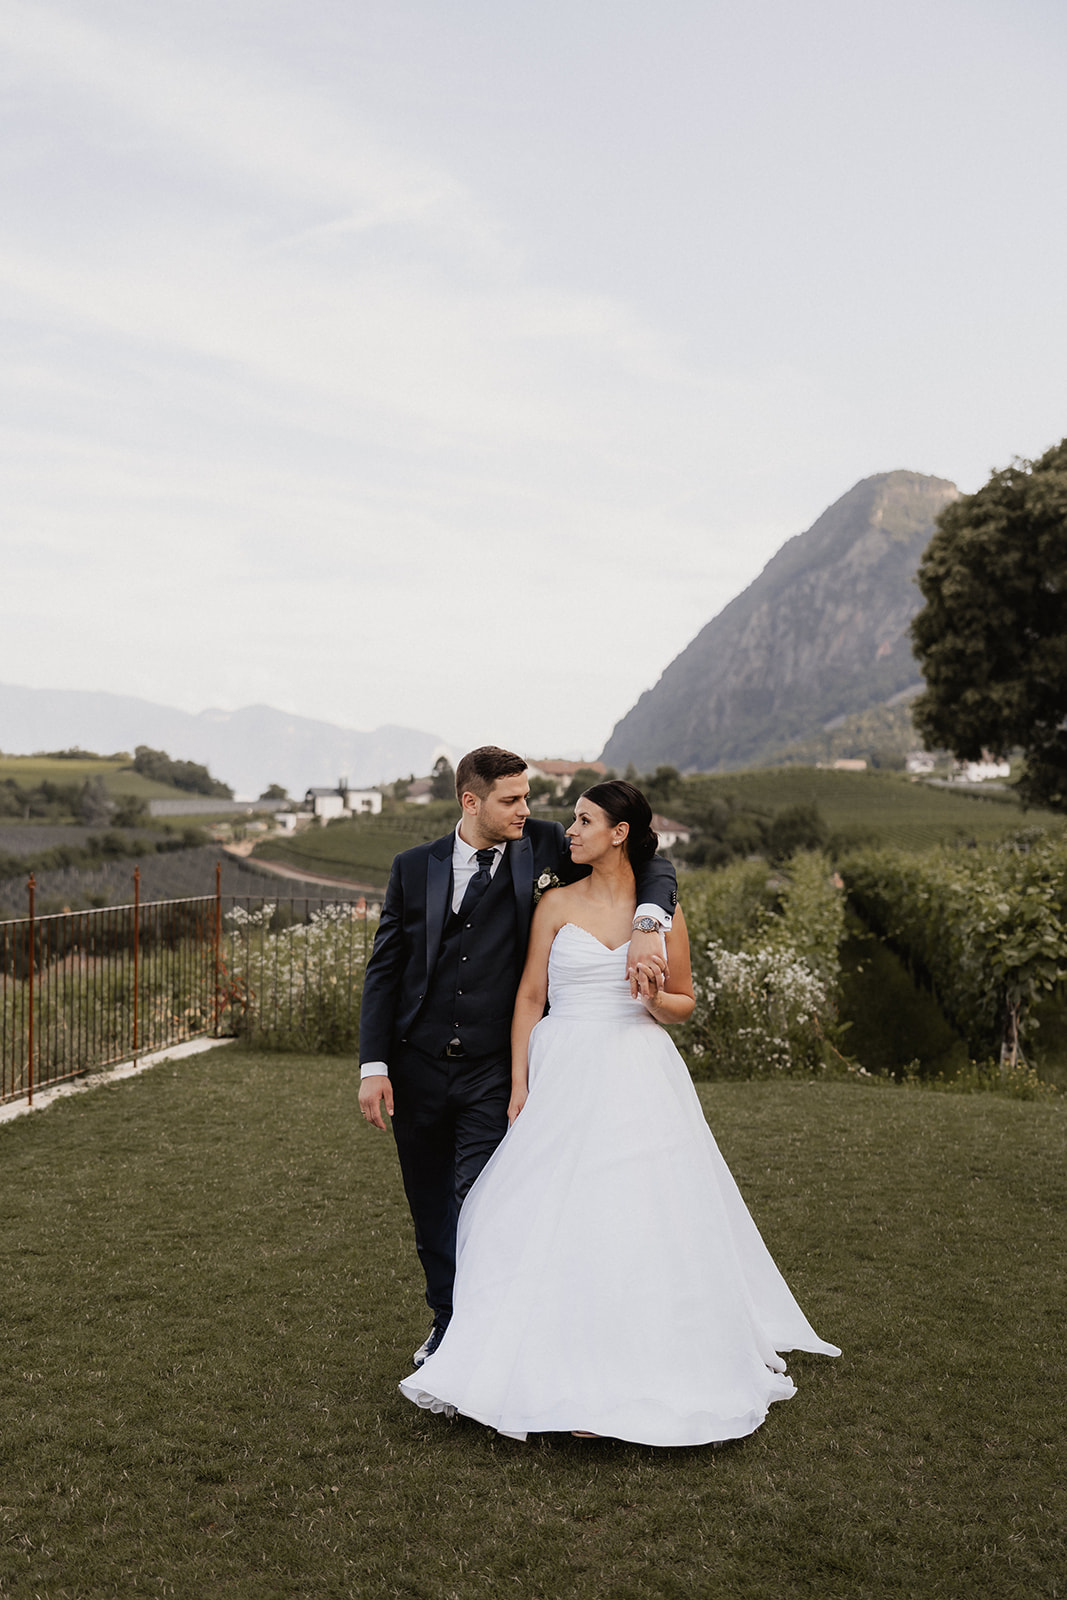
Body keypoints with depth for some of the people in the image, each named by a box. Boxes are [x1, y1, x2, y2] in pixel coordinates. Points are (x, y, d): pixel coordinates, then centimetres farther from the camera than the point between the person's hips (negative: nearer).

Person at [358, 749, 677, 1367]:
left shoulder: (543, 846, -3)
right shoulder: (415, 867, 2)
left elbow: (652, 866, -1)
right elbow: (384, 969, 4)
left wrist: (647, 925, -22)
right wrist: (374, 1065, -2)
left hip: (492, 1070, -3)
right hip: (417, 1067, 3)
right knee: (430, 1207, 15)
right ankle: (446, 1319, 36)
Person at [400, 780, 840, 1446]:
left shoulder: (663, 910, 2)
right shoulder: (558, 904, 3)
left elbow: (685, 1003, 10)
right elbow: (530, 996, 3)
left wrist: (654, 999, -13)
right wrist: (520, 1085, -1)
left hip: (640, 1076, 0)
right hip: (565, 1076, 1)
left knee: (642, 1215, 1)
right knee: (554, 1220, 0)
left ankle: (647, 1368, 20)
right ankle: (559, 1373, 12)